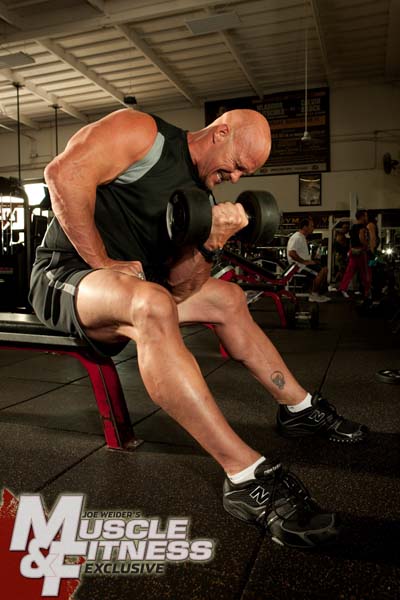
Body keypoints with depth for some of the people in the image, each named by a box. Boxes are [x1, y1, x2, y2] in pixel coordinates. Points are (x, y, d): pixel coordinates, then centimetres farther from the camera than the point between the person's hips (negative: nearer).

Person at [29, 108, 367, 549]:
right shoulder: (142, 132, -9)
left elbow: (181, 285, 1)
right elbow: (64, 172, -24)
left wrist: (209, 242, -17)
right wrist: (101, 262, -23)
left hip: (132, 279, 8)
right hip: (65, 272, -8)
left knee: (228, 299, 11)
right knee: (150, 306, -40)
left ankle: (299, 407, 22)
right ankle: (247, 478, -35)